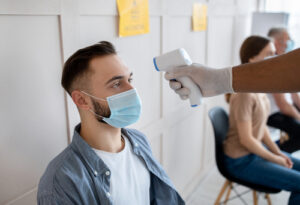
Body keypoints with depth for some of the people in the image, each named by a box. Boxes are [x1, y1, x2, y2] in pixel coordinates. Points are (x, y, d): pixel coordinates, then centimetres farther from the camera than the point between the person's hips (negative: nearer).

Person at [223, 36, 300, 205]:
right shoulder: (245, 94, -26)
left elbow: (261, 125, 8)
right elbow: (246, 140, -22)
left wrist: (278, 152, 1)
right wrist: (275, 159, -10)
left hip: (257, 149, 9)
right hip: (242, 161, -9)